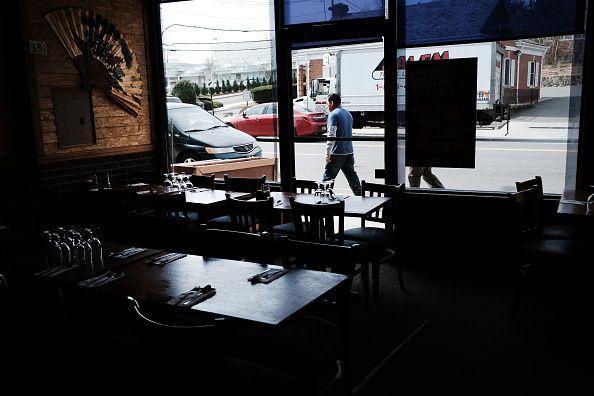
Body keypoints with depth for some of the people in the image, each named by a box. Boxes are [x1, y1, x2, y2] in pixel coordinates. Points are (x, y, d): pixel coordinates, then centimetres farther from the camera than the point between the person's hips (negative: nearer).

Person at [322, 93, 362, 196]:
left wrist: (327, 153, -20)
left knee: (328, 177, -2)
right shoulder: (348, 113, 16)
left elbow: (331, 135, -20)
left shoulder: (333, 114, -11)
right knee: (352, 175, 14)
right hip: (349, 151, 8)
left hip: (337, 152, -8)